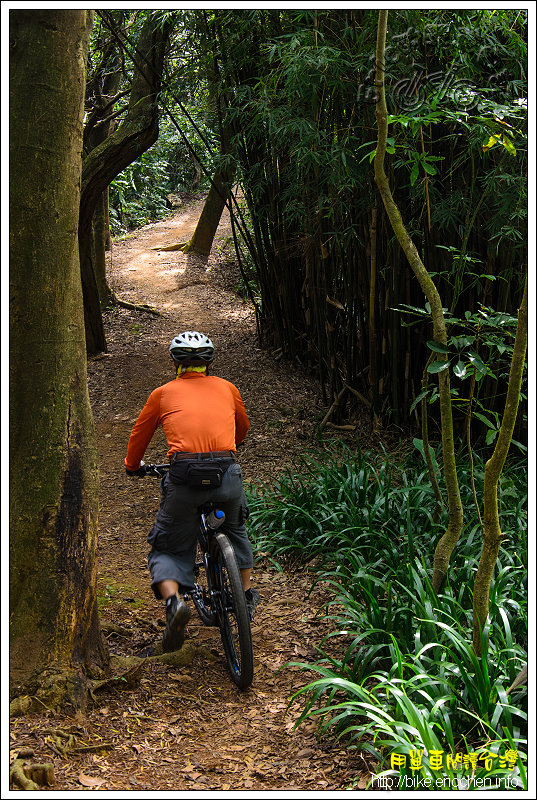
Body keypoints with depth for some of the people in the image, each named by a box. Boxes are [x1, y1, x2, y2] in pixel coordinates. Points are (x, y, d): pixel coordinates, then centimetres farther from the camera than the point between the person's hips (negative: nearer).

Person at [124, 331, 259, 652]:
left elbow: (139, 435, 28)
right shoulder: (227, 388, 21)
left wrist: (133, 466, 47)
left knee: (169, 548, 15)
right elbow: (243, 428, 39)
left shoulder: (163, 393, 17)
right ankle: (247, 593, 35)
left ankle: (174, 599, -11)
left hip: (184, 479, -2)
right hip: (228, 475, 2)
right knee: (235, 530, 33)